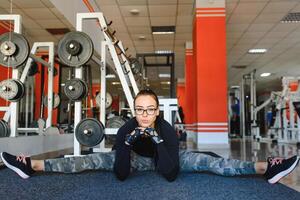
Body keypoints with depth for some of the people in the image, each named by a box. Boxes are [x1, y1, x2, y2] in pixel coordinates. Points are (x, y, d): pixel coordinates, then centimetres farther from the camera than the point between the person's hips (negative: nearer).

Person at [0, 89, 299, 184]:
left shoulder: (167, 129, -33)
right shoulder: (126, 129, -29)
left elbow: (171, 173, -37)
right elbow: (120, 174, -31)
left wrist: (159, 141, -48)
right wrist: (128, 143, -44)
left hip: (167, 158, -1)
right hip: (138, 158, 1)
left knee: (208, 162, -23)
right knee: (96, 159, -15)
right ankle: (33, 165, -15)